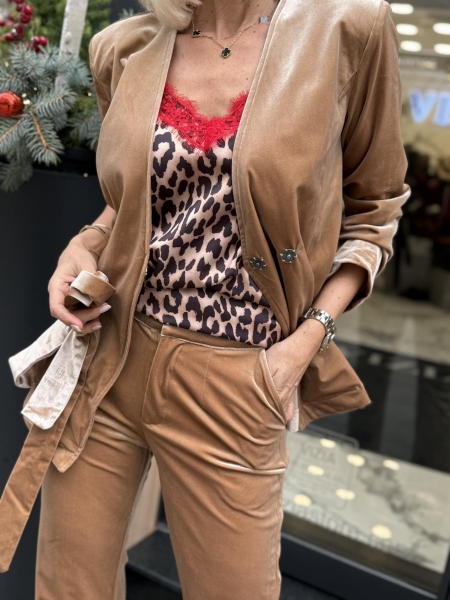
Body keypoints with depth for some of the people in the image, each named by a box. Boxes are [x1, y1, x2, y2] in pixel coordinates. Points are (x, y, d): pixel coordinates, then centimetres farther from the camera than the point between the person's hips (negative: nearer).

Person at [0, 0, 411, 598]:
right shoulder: (123, 49, 4)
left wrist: (307, 339, -9)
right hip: (108, 359, 4)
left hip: (233, 385, -2)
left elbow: (371, 212, 2)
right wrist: (83, 245, -1)